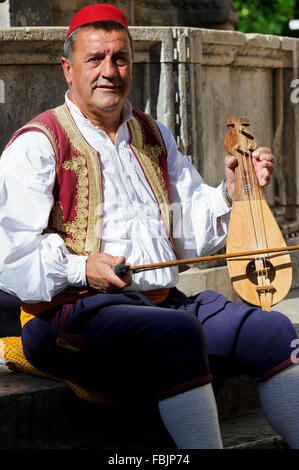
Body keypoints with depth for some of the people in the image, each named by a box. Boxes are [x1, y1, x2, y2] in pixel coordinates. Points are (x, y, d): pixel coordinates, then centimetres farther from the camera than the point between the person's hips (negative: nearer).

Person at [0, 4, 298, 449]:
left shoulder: (154, 137, 22)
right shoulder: (38, 145, -1)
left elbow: (191, 229, 21)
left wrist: (231, 193, 4)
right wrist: (80, 270, -21)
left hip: (165, 302, 7)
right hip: (75, 311, -7)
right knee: (179, 332, -35)